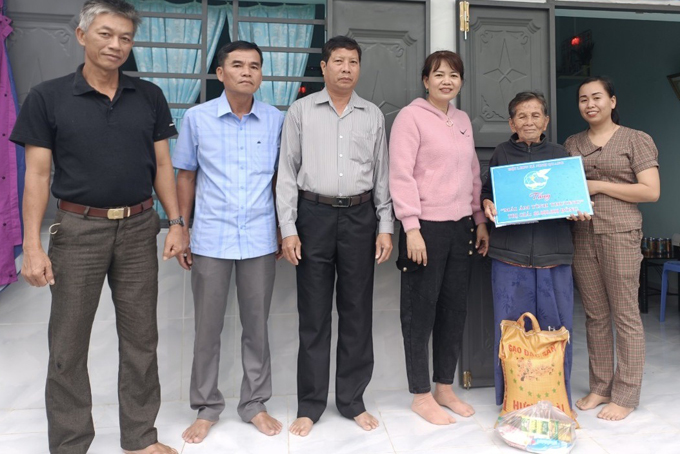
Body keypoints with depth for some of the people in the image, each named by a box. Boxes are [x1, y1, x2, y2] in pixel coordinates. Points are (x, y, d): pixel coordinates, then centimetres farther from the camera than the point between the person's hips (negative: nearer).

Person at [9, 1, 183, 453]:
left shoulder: (149, 97, 5)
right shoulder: (47, 97, -1)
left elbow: (162, 165, 7)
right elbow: (37, 174, -3)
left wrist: (176, 223, 0)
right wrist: (32, 246, -8)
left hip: (139, 228, 2)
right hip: (78, 229, -2)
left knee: (141, 338, 10)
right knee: (69, 345, 7)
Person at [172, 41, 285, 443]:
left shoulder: (276, 121, 1)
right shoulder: (197, 118, 0)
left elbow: (280, 177, 7)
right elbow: (186, 176, 6)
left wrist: (285, 229, 5)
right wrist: (180, 229, 4)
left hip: (260, 240, 1)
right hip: (211, 239, 0)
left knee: (257, 325, 11)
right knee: (208, 327, 10)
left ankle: (255, 403, 30)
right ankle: (206, 407, 29)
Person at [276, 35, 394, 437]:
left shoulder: (373, 115, 10)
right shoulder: (301, 110, 4)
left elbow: (382, 175, 10)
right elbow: (287, 172, 1)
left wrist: (386, 227, 4)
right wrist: (288, 228, -6)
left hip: (360, 216, 2)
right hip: (314, 214, -1)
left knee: (357, 311, 8)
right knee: (314, 314, 5)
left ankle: (352, 399, 24)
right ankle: (311, 404, 20)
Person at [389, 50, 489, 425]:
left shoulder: (463, 120, 16)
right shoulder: (411, 116, -5)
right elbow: (401, 175, -12)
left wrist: (480, 221, 15)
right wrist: (412, 228, -18)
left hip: (461, 226, 7)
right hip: (426, 226, -7)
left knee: (455, 309, 12)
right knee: (421, 311, 3)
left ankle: (444, 388, 27)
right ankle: (421, 396, 17)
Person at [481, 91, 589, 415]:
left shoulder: (560, 154, 11)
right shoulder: (501, 154, 9)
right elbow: (486, 192, 14)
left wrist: (579, 213, -3)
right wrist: (487, 205, -7)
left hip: (554, 255, 1)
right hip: (509, 255, -1)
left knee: (556, 329, 6)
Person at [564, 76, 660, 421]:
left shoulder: (636, 140, 2)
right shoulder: (572, 144, 15)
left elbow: (651, 191, -6)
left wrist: (599, 186, -11)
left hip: (620, 233, -4)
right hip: (582, 235, 4)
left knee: (625, 316, 1)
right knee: (595, 315, 10)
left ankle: (626, 396, 12)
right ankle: (600, 387, 22)